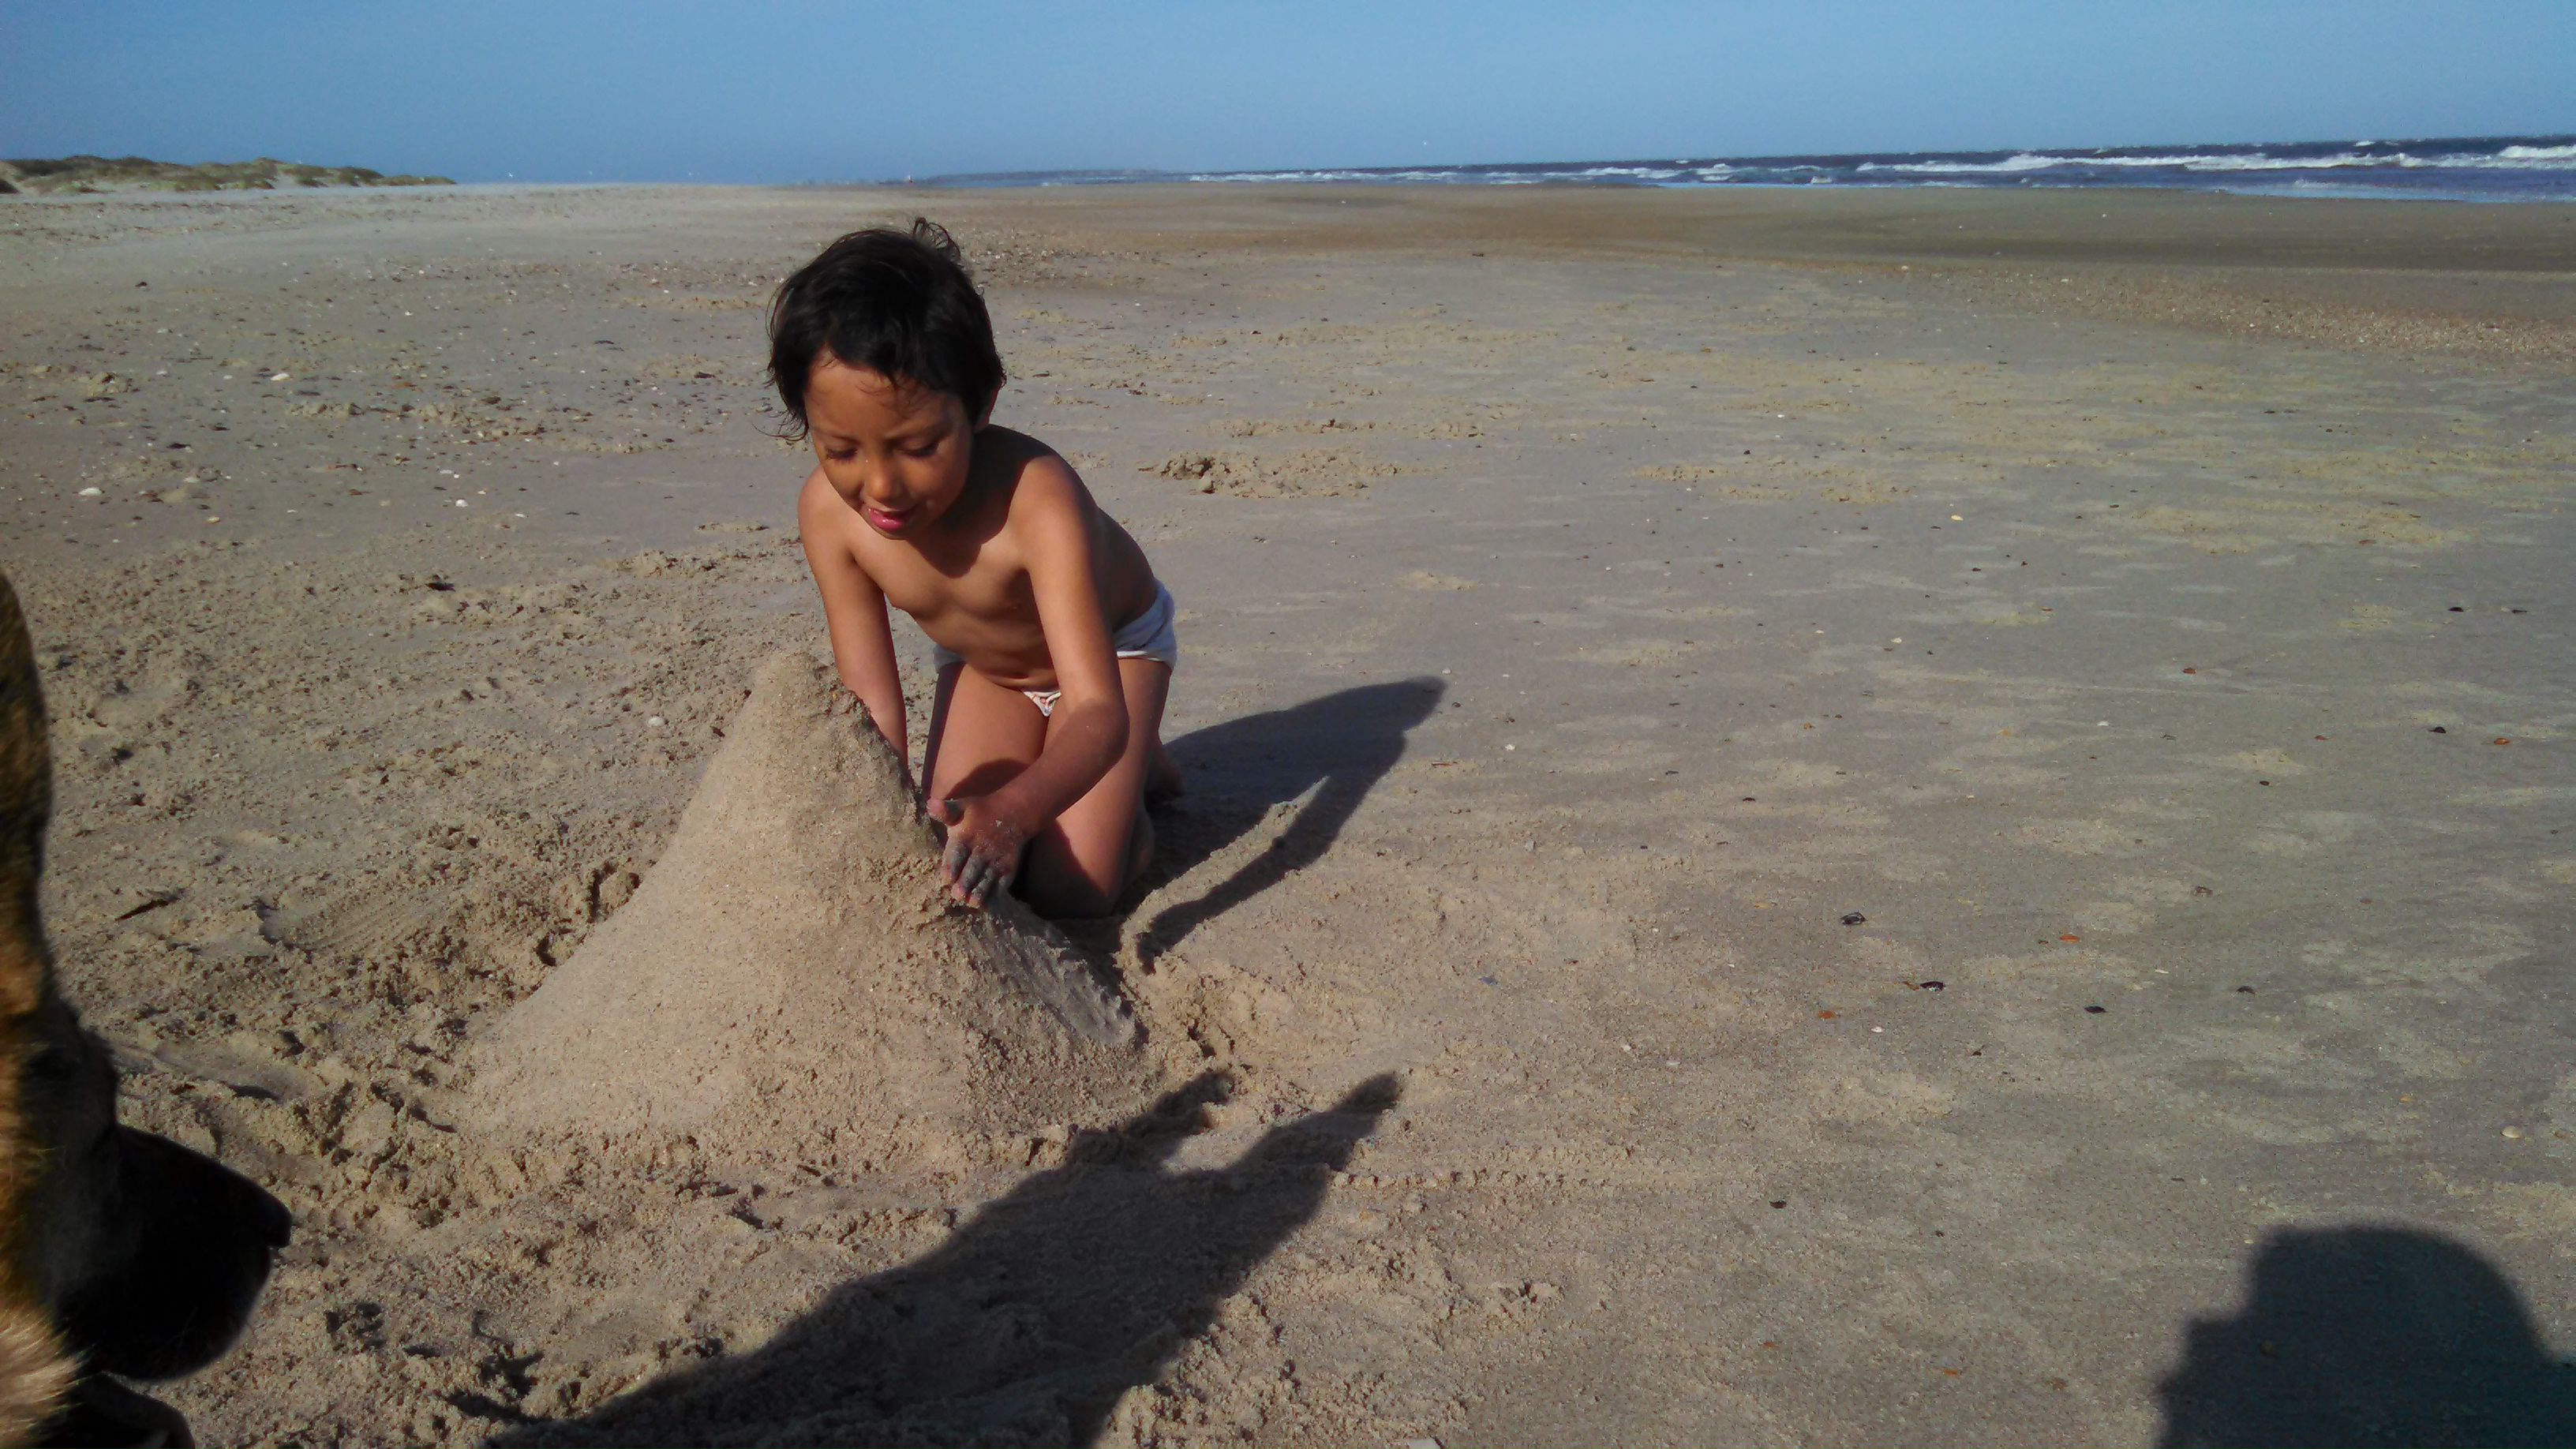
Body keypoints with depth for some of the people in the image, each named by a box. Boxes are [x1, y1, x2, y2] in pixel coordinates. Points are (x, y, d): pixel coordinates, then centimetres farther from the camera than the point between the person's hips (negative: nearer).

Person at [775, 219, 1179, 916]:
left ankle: (1141, 764, 15)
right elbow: (873, 710, -22)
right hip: (983, 663, 4)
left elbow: (1099, 709, -49)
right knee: (945, 863, -8)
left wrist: (1013, 809, -68)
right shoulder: (829, 511, -28)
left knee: (1069, 890, -15)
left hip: (1109, 645, -4)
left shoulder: (1036, 499, -43)